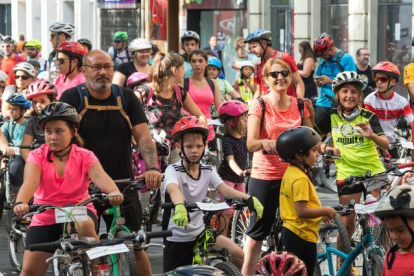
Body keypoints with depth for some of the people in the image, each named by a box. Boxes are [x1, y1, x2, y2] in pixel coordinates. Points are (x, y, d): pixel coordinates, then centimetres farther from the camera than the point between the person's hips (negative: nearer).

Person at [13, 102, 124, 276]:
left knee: (85, 225, -37)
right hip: (45, 218, 2)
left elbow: (99, 176, -25)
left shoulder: (84, 156, -6)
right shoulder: (37, 156, -6)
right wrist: (20, 203, -48)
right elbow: (30, 182, -24)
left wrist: (114, 192, -50)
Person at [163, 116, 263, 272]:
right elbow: (173, 190, -34)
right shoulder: (173, 170, -12)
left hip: (201, 233, 4)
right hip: (178, 239, -4)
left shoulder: (208, 171, 2)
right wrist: (179, 207, -58)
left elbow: (224, 189, -14)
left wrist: (249, 199, -33)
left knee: (240, 256, -12)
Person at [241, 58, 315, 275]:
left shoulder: (300, 105, 4)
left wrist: (311, 114, -8)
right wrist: (264, 142, -36)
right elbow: (251, 144, -16)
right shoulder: (259, 105, -7)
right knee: (257, 231, 5)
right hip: (264, 176, -3)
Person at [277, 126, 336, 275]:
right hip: (302, 235, -10)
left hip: (291, 231, 10)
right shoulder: (300, 178, -22)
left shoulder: (290, 172, 8)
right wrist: (325, 211, -14)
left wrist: (320, 214, 14)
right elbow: (302, 211, -27)